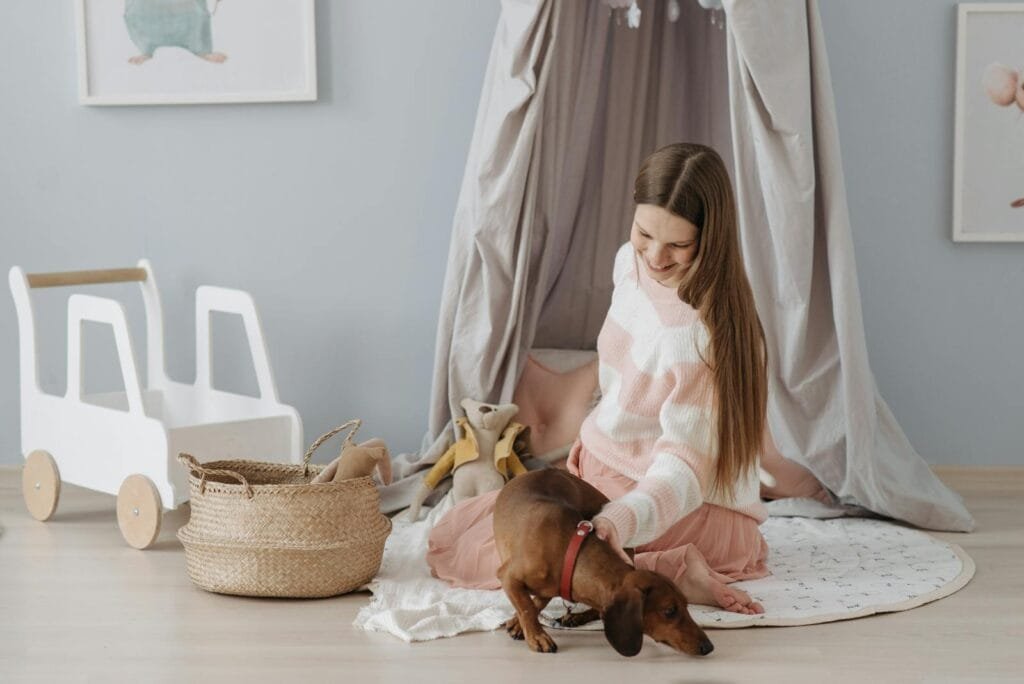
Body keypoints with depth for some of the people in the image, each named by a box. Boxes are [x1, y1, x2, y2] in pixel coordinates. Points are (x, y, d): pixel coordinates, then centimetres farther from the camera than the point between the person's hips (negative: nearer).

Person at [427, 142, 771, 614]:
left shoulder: (703, 330, -28)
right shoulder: (631, 261, -3)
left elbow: (683, 469, -30)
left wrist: (616, 523, -46)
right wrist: (597, 437, 9)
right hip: (603, 470, 9)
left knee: (462, 551, -18)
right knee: (452, 527, 23)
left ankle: (667, 571, -21)